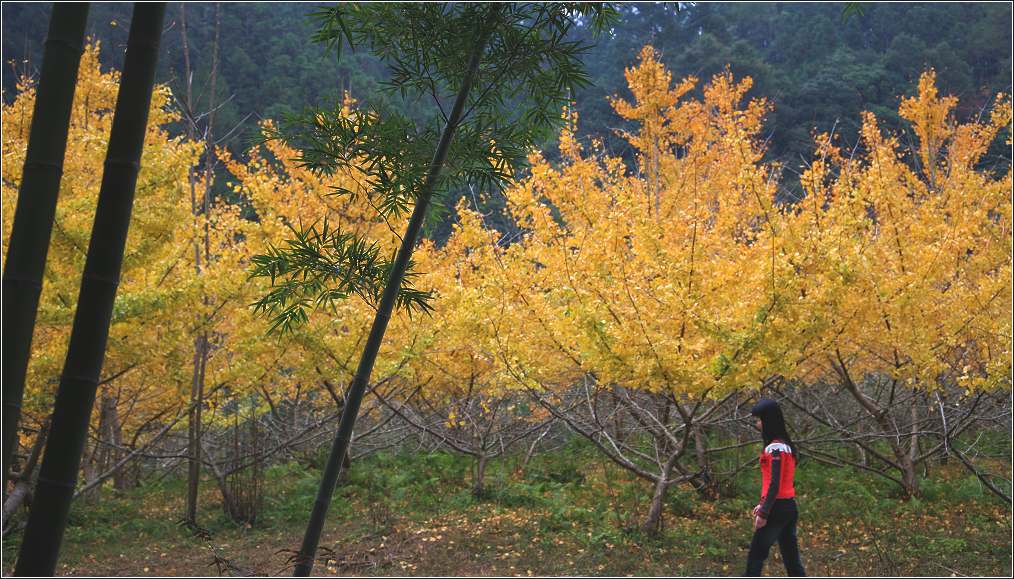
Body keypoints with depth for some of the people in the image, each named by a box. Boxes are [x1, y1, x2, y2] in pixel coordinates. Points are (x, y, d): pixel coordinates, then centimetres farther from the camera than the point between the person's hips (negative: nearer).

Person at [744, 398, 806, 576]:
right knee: (791, 557, 11)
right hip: (789, 507, 9)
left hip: (777, 509, -9)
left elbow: (774, 484, -21)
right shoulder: (786, 445, 14)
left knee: (756, 556, 0)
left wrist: (764, 513, -20)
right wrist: (763, 505, 19)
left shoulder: (775, 448, -16)